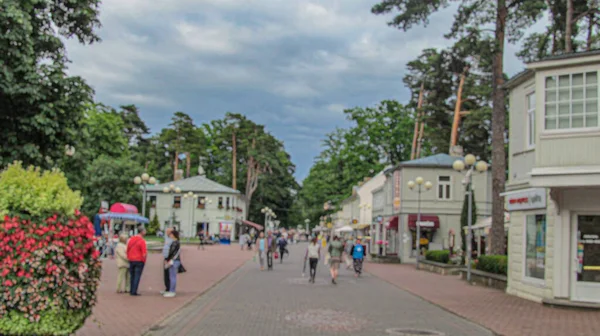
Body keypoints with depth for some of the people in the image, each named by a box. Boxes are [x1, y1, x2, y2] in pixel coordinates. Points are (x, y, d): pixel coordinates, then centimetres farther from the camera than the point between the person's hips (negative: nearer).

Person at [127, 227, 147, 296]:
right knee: (137, 276, -2)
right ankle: (134, 292, -3)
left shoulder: (131, 239, 6)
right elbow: (144, 253, -18)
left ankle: (131, 290, 19)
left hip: (131, 261, 6)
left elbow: (127, 250, 12)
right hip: (139, 261, -6)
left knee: (132, 276, 15)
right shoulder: (142, 241, -14)